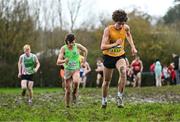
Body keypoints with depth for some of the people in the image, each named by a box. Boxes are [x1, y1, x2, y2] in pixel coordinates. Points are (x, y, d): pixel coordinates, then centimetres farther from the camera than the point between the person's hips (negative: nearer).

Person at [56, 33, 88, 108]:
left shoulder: (77, 46, -7)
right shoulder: (63, 48, -11)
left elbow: (85, 50, 16)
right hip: (67, 70, 0)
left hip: (76, 69, 0)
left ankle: (74, 94, -5)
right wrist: (64, 61, -38)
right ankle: (67, 106, 17)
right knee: (68, 90, 1)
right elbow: (58, 62, -18)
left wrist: (84, 60, 11)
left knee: (76, 81, -32)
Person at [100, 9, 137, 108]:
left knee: (123, 72, -28)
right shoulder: (108, 30, -21)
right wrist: (115, 44, -38)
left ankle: (120, 97, -19)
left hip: (120, 56, 2)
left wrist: (133, 47, 11)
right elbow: (102, 47, -28)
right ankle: (104, 101, 32)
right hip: (108, 56, -2)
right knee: (107, 80, 9)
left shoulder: (126, 28, -9)